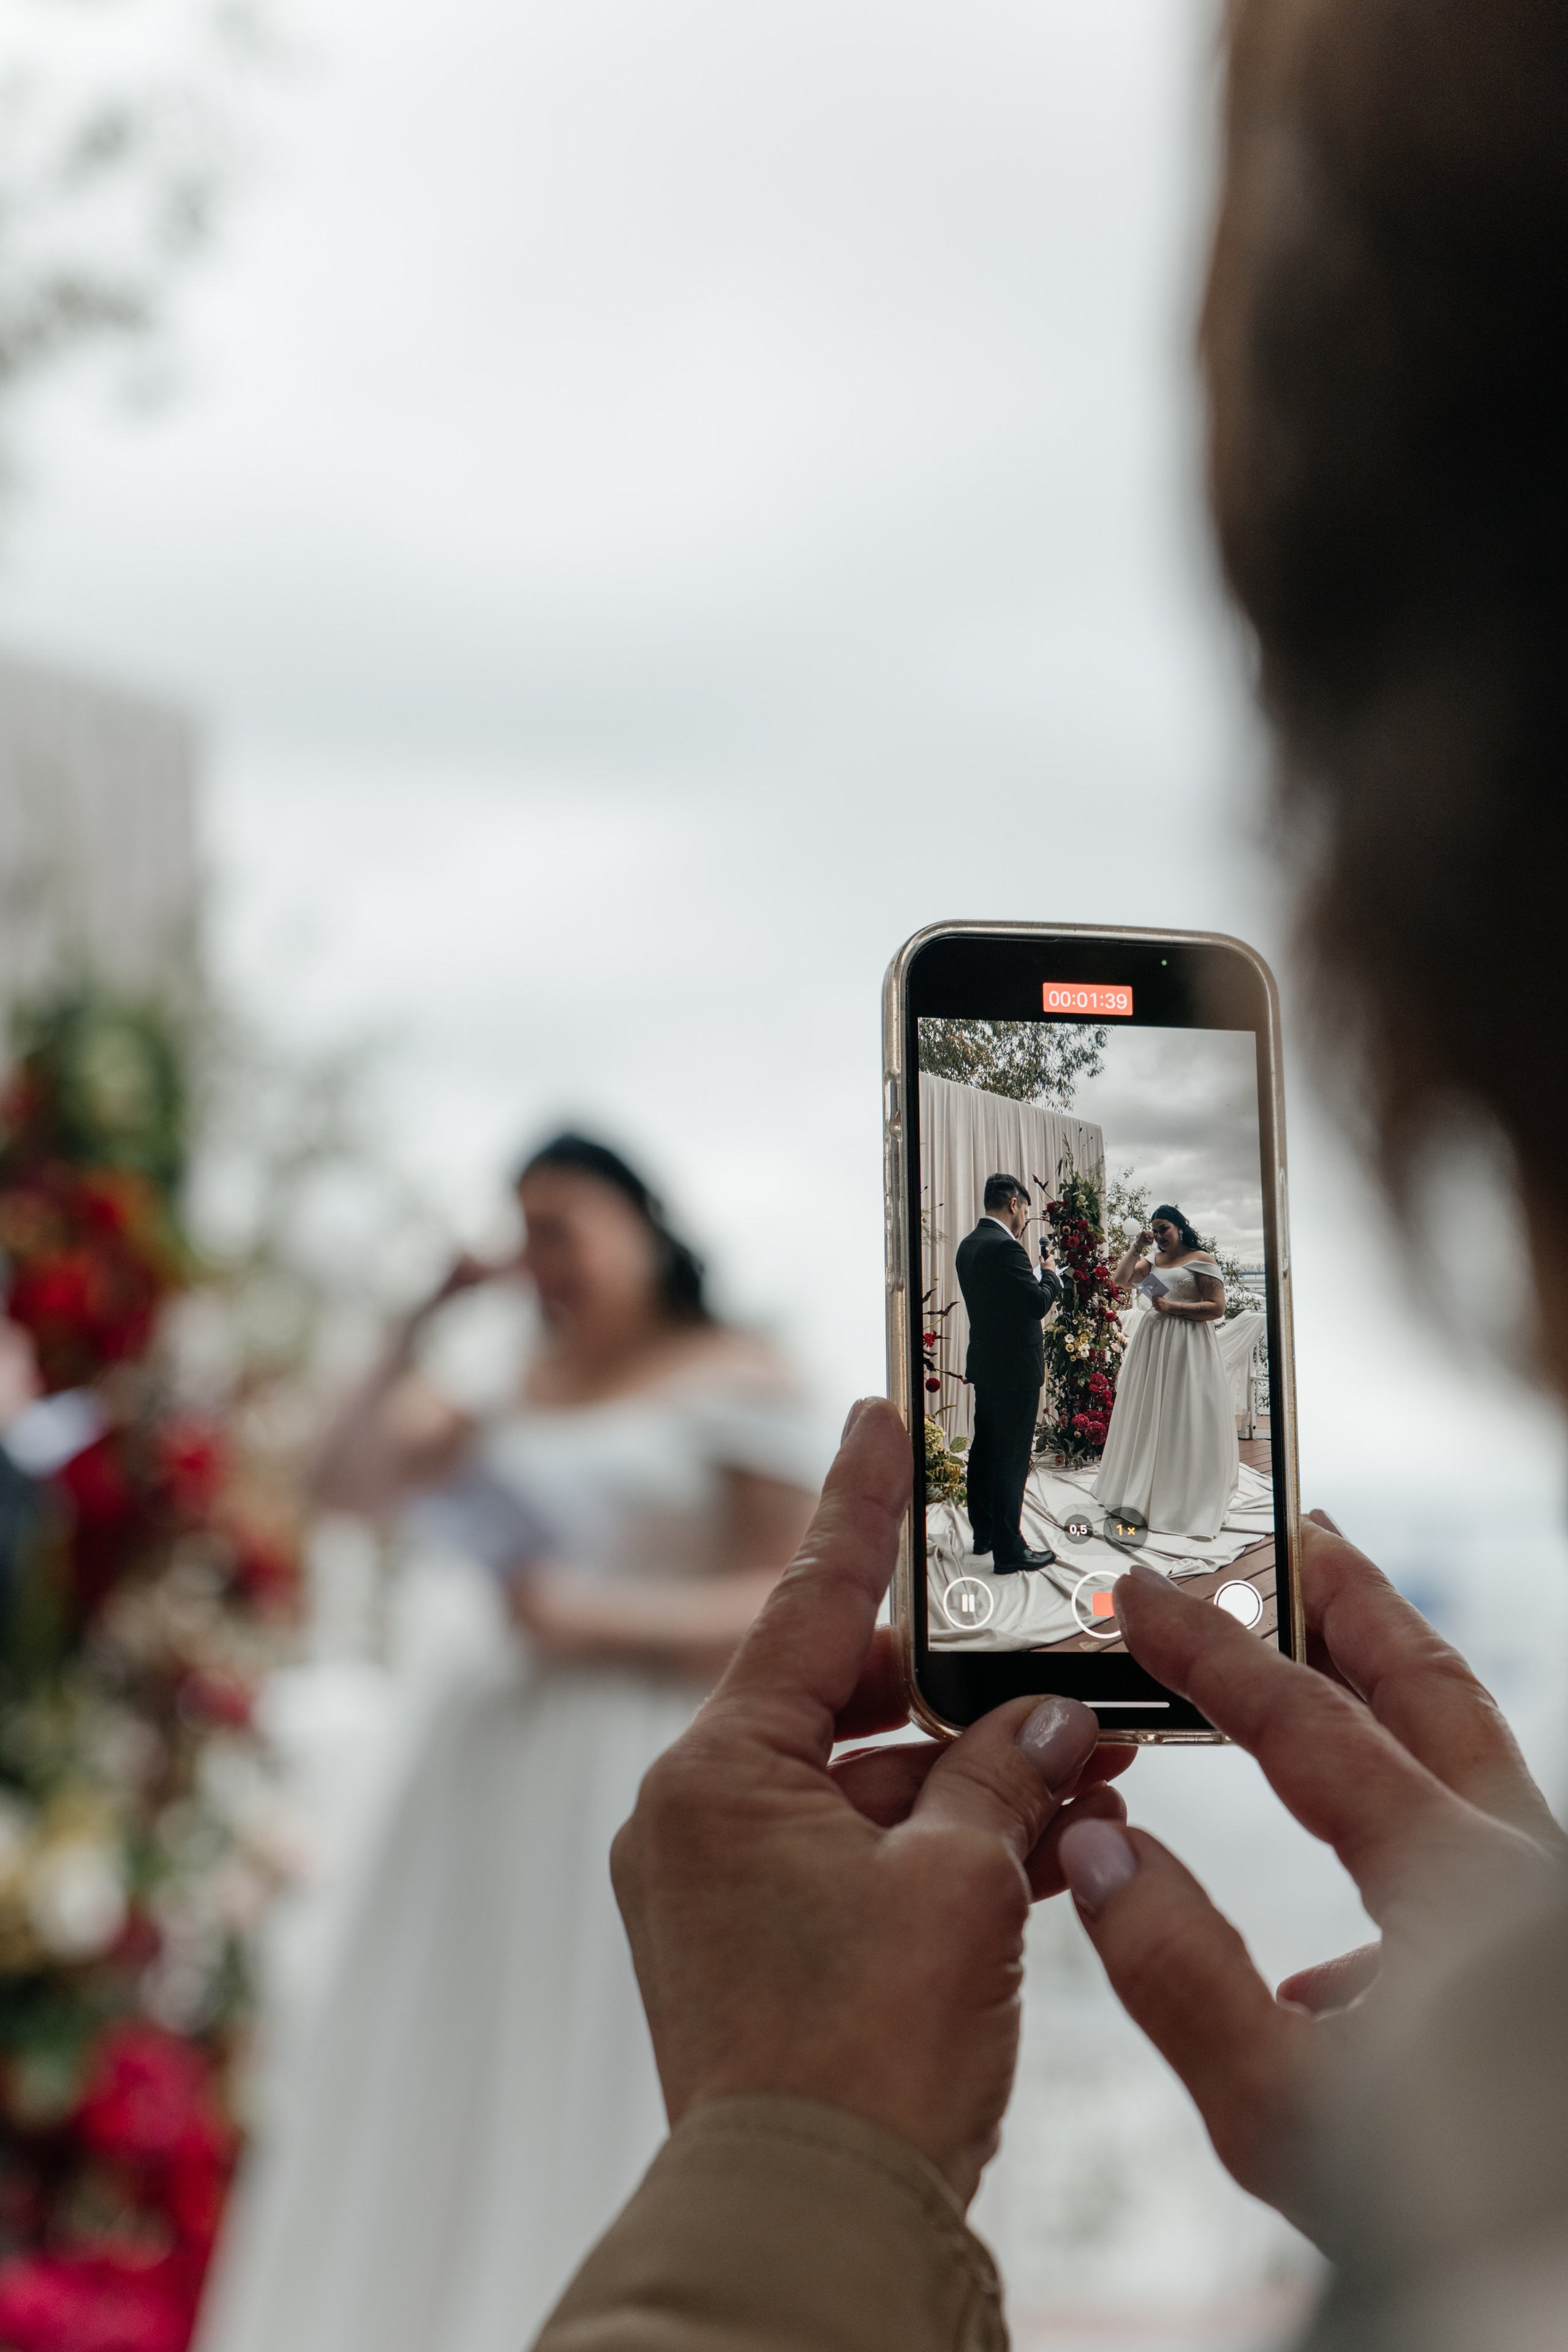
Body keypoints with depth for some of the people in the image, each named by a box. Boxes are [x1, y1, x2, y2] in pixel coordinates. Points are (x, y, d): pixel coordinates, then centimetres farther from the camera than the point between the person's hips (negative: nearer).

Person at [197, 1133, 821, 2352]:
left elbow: (790, 1608, -7)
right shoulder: (518, 1385, 17)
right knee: (435, 2096, 2)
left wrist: (601, 1613, -17)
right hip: (497, 1775, 6)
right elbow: (352, 1479, 11)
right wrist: (426, 1325, 6)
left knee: (610, 2107, -6)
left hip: (653, 1779, -6)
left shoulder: (740, 1383, 0)